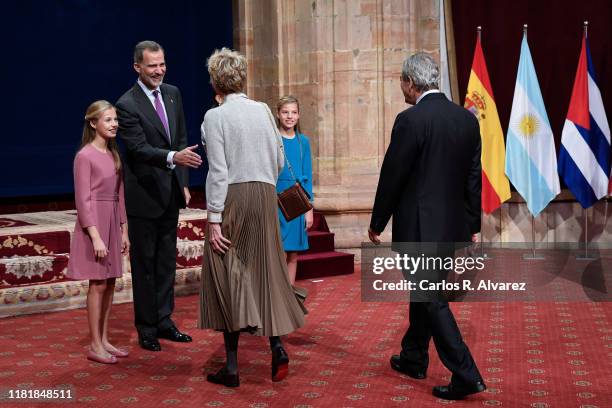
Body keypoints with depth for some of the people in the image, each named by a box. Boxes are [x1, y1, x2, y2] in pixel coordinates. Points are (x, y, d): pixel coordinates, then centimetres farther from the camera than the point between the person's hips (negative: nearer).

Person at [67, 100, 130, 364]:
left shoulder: (113, 154, 11)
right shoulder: (85, 156, -11)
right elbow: (83, 200, -14)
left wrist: (124, 230, 12)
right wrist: (96, 236, -19)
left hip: (113, 223, 7)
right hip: (94, 223, -7)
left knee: (109, 283, 9)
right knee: (98, 284, -4)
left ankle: (104, 339, 18)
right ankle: (95, 345, 5)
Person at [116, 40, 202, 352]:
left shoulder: (172, 94, 7)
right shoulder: (127, 105, -15)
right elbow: (140, 148, -24)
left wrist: (183, 183, 9)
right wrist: (173, 157, -41)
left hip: (170, 192, 7)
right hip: (143, 195, -6)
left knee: (167, 260, 14)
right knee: (144, 262, 4)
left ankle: (164, 320, 25)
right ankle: (146, 328, 14)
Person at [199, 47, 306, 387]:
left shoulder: (215, 116, -8)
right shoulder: (263, 110, 5)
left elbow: (218, 171, -13)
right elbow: (279, 159, 9)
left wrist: (214, 219, -10)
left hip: (231, 198, -4)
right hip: (265, 197, 4)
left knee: (227, 279, 4)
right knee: (264, 273, 15)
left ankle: (232, 367, 8)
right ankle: (277, 345, 2)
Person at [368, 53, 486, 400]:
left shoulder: (410, 120, -16)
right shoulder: (468, 119, 5)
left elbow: (392, 176, -12)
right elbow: (474, 178, 9)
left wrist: (377, 224, 0)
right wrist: (473, 226, 16)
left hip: (419, 227, -7)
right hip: (453, 225, 7)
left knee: (432, 298, -1)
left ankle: (466, 375, -4)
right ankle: (414, 359, 35)